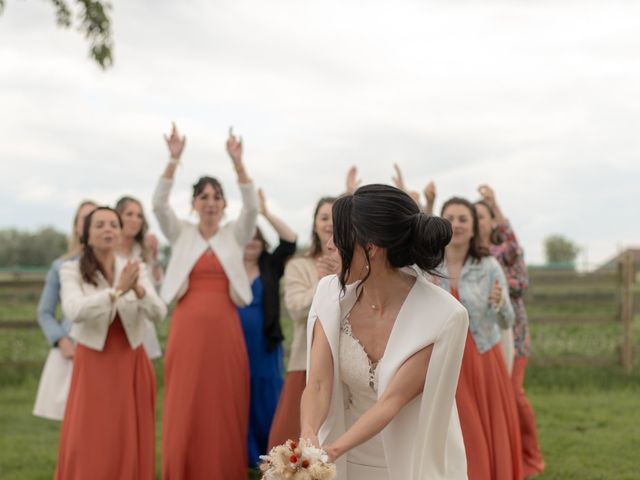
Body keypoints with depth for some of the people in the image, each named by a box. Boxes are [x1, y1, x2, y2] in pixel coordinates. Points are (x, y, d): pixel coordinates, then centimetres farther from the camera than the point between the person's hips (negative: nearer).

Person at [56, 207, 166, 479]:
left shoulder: (136, 270, 2)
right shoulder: (71, 270, -5)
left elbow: (159, 314, -10)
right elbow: (75, 311, -23)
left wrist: (138, 289, -28)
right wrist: (118, 291, -30)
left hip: (131, 365, 3)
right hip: (93, 365, -2)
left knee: (130, 445, 6)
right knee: (88, 445, -4)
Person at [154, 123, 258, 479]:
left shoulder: (235, 235, 9)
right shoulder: (181, 234, 8)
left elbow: (252, 208, -8)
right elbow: (159, 204, -6)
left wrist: (238, 163, -19)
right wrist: (173, 161, -19)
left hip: (224, 330, 1)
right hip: (187, 330, 0)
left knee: (225, 407, 2)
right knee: (186, 408, 0)